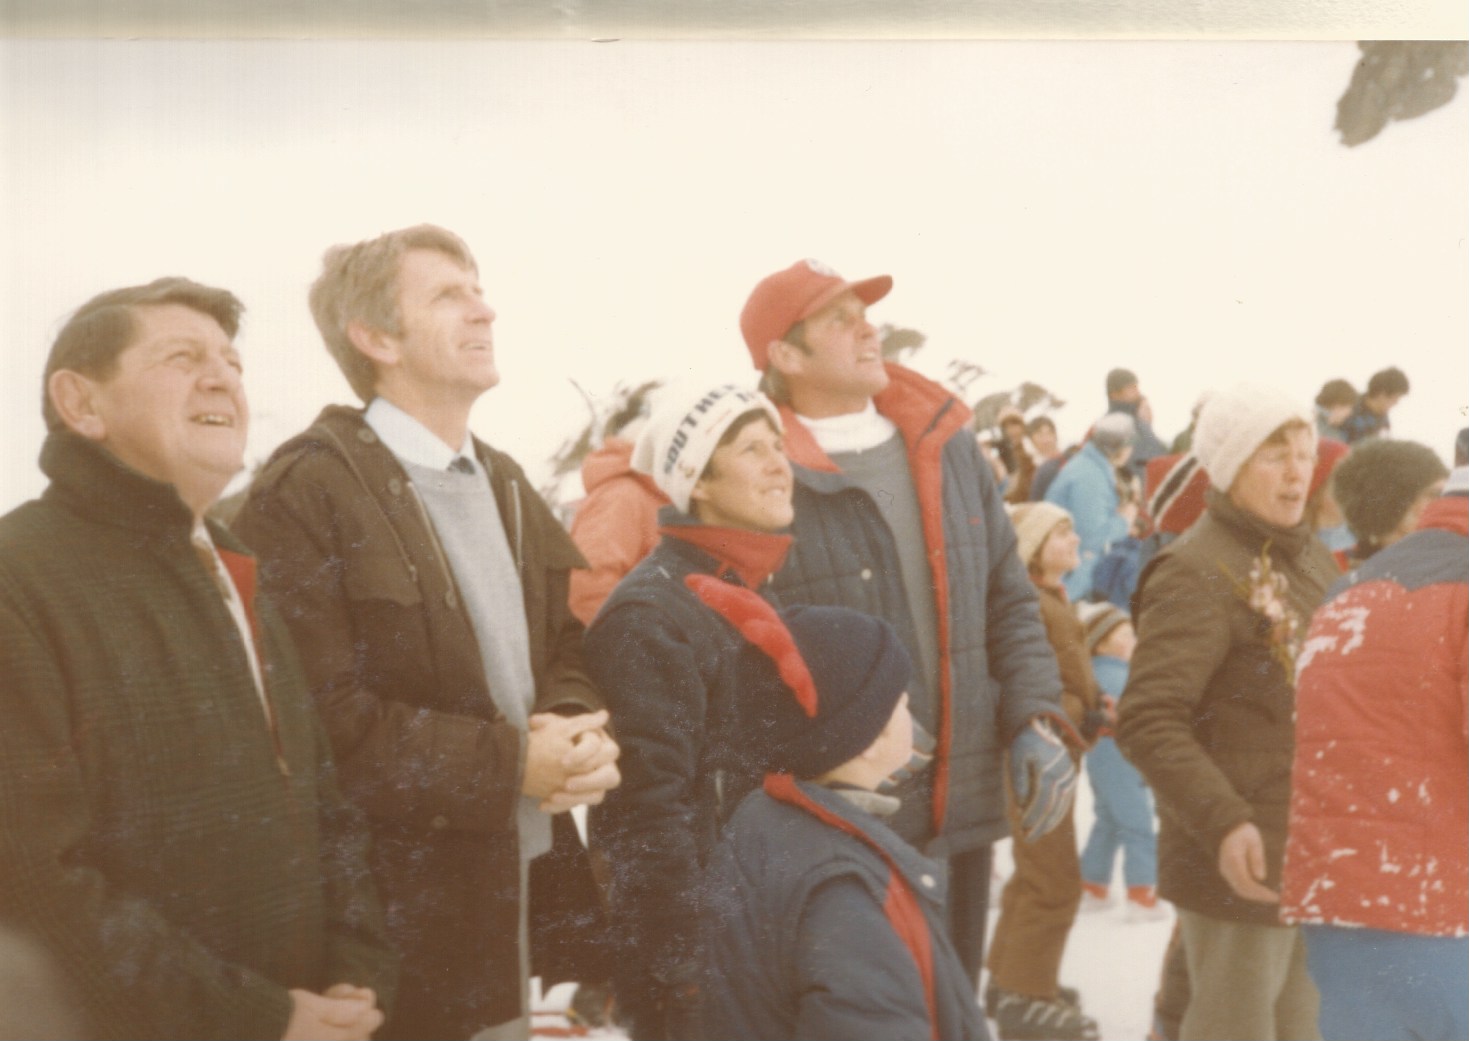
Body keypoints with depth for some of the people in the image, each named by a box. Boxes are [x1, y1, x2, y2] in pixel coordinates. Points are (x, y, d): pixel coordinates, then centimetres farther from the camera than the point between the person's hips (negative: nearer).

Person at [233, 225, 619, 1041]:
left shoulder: (503, 483, 16)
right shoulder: (306, 493, -13)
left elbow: (565, 644, 18)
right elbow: (327, 715, -20)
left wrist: (576, 732, -5)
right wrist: (509, 765, -18)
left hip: (529, 875, 7)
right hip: (411, 907, -7)